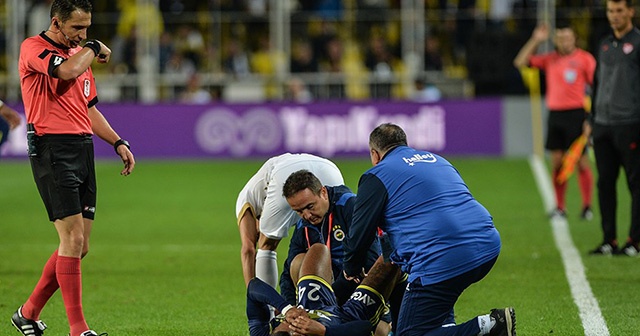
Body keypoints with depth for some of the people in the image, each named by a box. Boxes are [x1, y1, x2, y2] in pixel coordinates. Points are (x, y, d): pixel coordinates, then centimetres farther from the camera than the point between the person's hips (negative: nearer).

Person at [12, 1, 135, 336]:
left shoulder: (80, 55, 20)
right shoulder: (33, 48, -5)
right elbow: (66, 71, -25)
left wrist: (118, 143, 17)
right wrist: (93, 48, -7)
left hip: (83, 149, 8)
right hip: (52, 149, -8)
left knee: (79, 245, 6)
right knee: (73, 239, -13)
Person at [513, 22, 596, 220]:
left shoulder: (584, 58, 0)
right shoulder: (549, 60, 12)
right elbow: (520, 62, 12)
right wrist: (535, 41, 5)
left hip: (576, 113, -4)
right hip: (555, 113, 4)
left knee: (581, 161, -5)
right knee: (557, 162, 4)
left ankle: (587, 207, 1)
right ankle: (560, 207, 11)